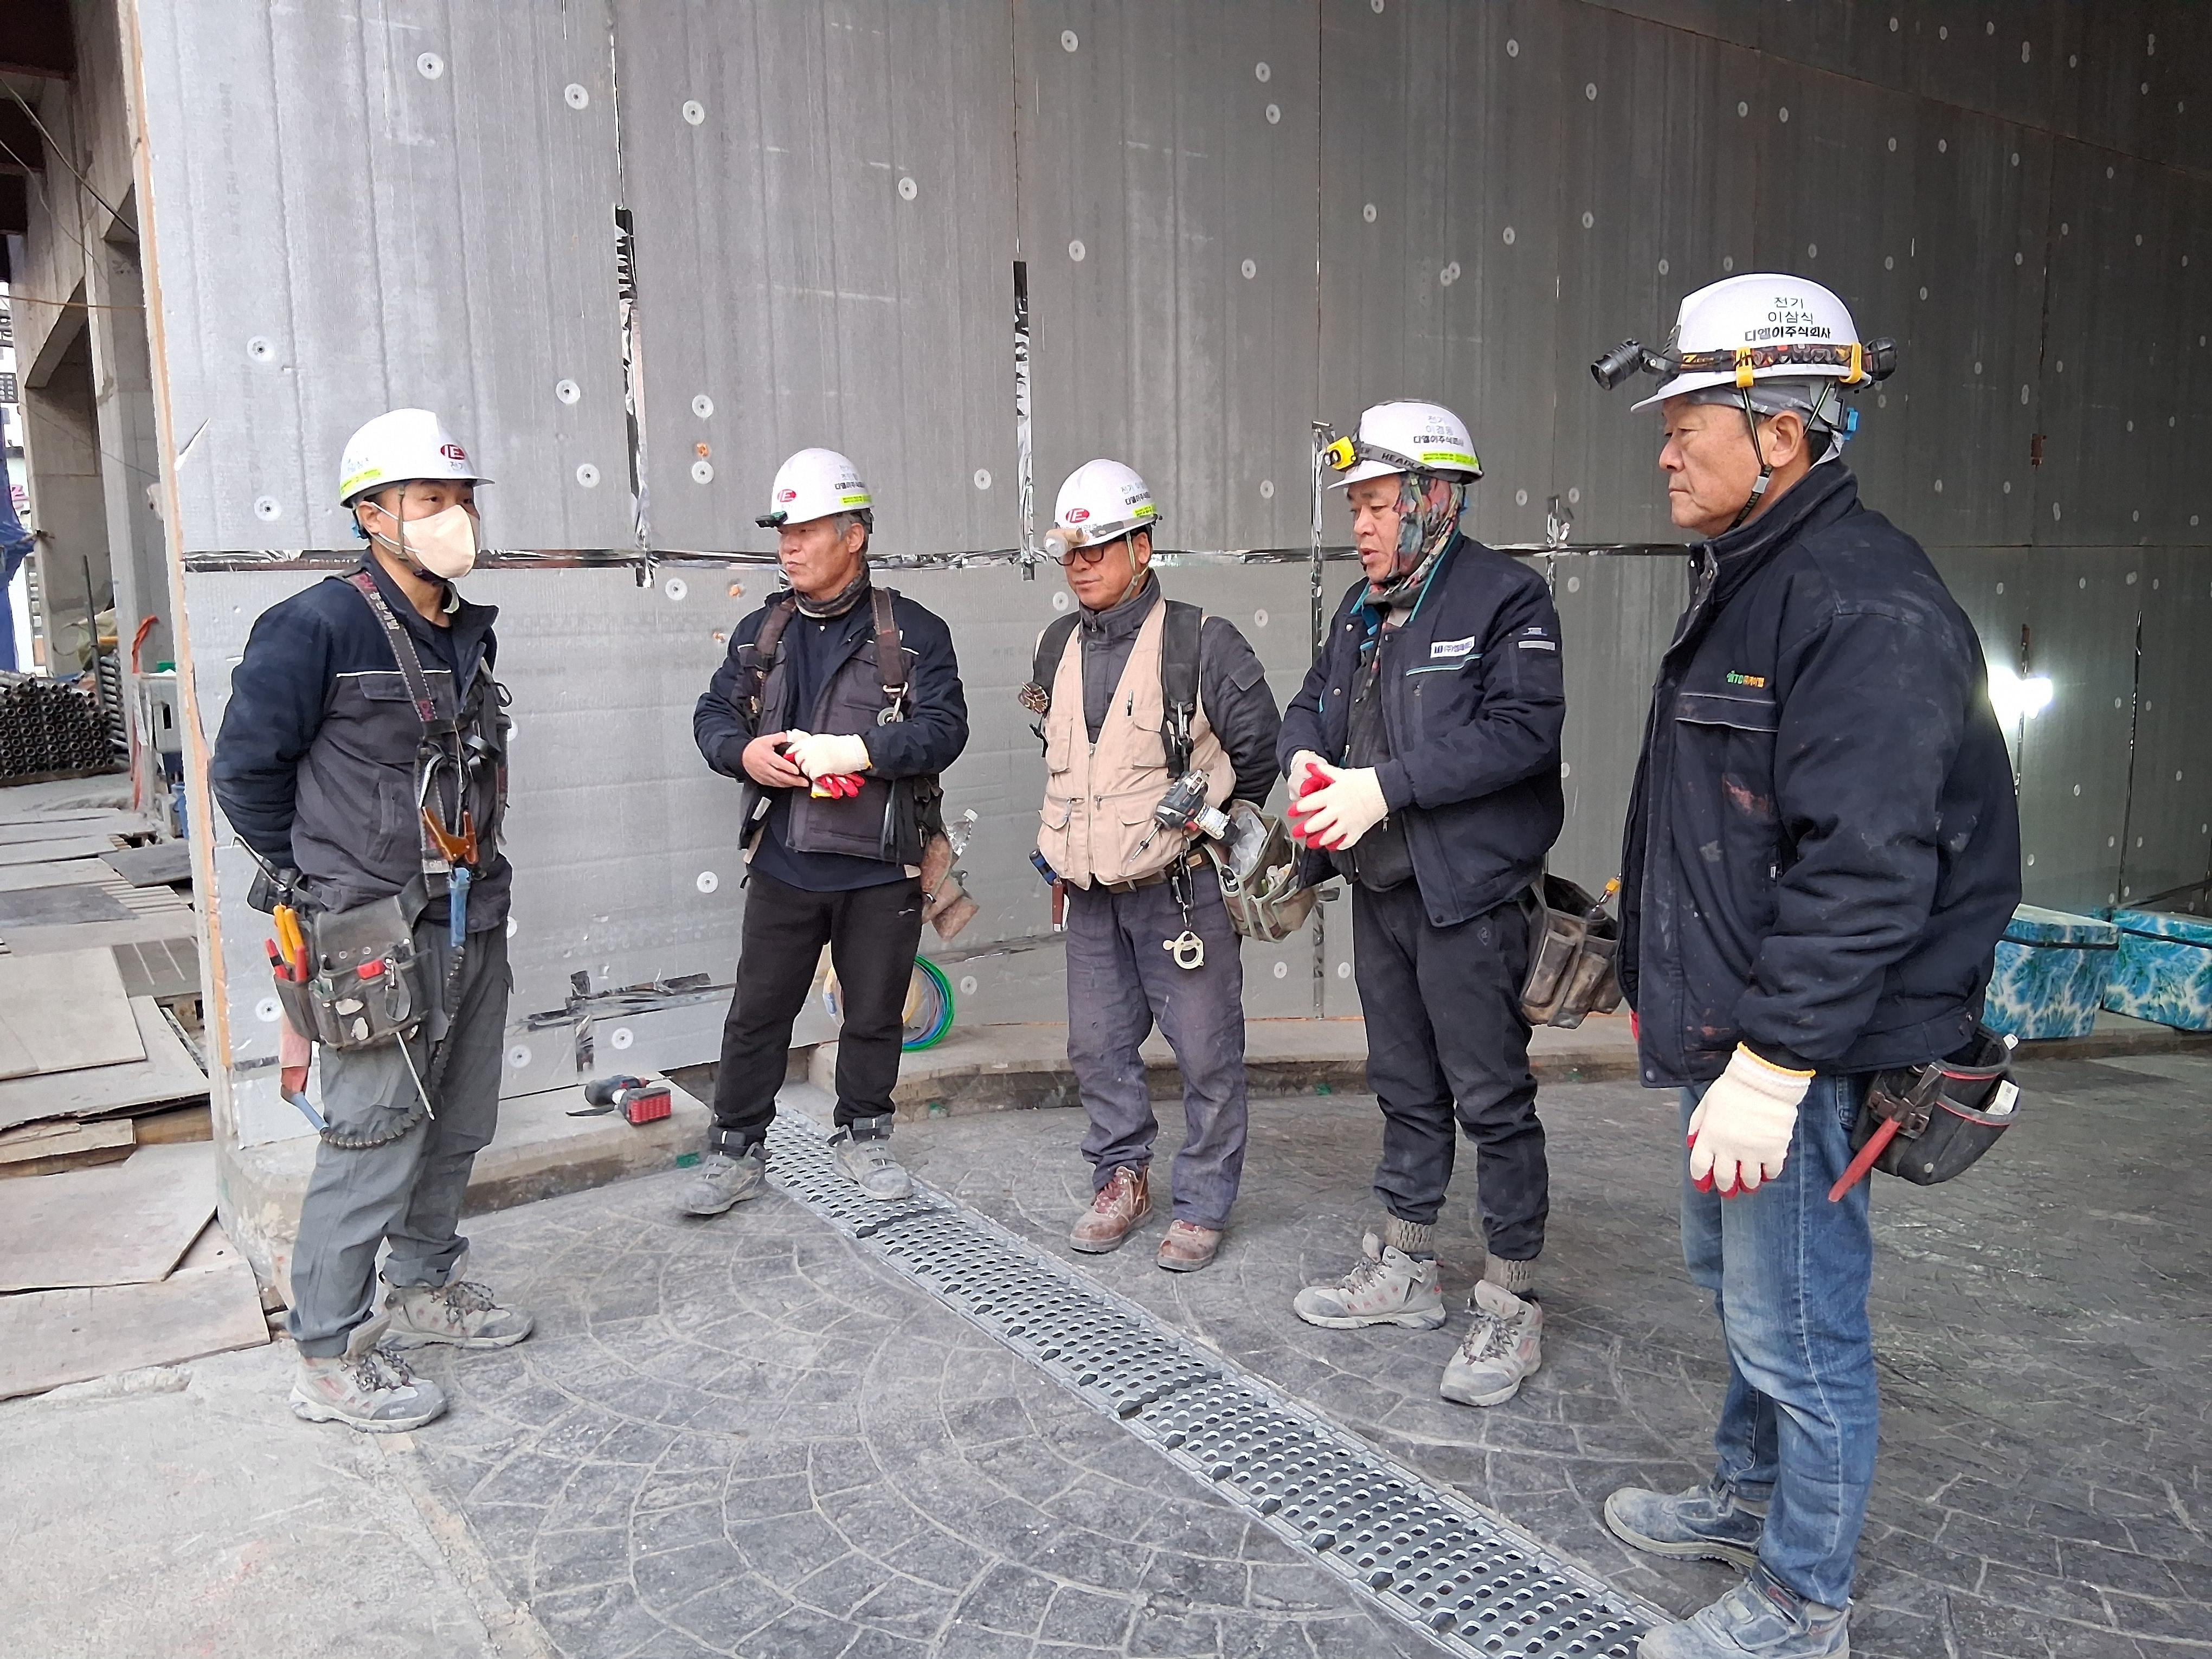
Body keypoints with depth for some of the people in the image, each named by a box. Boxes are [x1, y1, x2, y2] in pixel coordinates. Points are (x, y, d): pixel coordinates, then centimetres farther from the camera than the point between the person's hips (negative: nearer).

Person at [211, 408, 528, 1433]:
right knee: (374, 1142, -2)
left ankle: (423, 1289, 36)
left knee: (456, 1126, 17)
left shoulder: (468, 632, 10)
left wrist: (467, 869, 14)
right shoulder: (318, 627, -13)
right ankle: (328, 1359, 12)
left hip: (472, 922, 8)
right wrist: (317, 879, -1)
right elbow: (244, 770, -8)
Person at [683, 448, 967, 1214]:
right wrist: (744, 752, -10)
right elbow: (713, 714, 13)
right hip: (782, 865, 3)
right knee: (757, 1012, 8)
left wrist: (858, 750, -24)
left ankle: (863, 1136, 32)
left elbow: (944, 727, -12)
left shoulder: (913, 632, -3)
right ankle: (736, 1150, 22)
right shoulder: (761, 632, 9)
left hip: (881, 868, -2)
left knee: (874, 1014, 12)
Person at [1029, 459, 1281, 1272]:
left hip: (1182, 889, -6)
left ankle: (1202, 1207, 16)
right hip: (1090, 893, 6)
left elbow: (1259, 750, -5)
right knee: (1097, 1044, 13)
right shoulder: (1058, 648, 9)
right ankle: (1122, 1177, 32)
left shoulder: (1202, 642, -11)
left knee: (1206, 1052, 1)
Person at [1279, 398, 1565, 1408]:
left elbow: (1520, 731, -22)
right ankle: (1404, 1270, 33)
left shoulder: (1505, 598, -11)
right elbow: (1312, 705, 20)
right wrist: (1306, 757, -4)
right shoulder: (1363, 608, 13)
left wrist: (1385, 786, -25)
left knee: (1492, 1099, 1)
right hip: (1380, 890, 8)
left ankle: (1511, 1306, 15)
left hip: (1467, 897, -8)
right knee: (1406, 1089, 18)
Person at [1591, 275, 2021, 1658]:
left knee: (1799, 1326, 6)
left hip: (1798, 1056, -10)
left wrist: (1772, 1066, -26)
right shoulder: (1746, 581, 12)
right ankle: (1750, 1496, 46)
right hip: (1724, 1030, 10)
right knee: (1736, 1277, 25)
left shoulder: (1865, 603, -21)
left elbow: (1865, 872, -27)